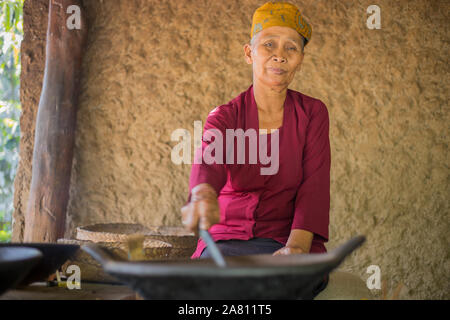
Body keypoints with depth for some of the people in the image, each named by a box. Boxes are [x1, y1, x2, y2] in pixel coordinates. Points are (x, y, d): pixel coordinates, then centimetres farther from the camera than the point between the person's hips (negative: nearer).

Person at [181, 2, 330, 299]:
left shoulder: (312, 113, 5)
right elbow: (208, 163, -20)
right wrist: (203, 197, -46)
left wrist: (296, 246, -26)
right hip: (228, 239, 1)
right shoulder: (224, 117, 2)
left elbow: (314, 184, -7)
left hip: (287, 239, 0)